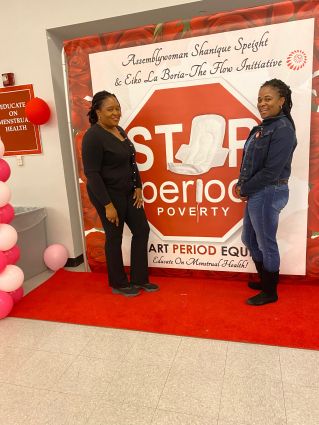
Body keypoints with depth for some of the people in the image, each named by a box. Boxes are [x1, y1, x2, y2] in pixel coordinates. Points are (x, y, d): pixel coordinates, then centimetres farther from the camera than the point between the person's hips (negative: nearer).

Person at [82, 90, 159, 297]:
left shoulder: (120, 130, 8)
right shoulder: (93, 137, -17)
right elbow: (92, 173, -21)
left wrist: (138, 187, 7)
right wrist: (107, 205, -22)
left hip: (128, 192, 9)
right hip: (108, 194, -8)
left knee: (142, 230, 10)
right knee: (114, 237, 5)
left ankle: (139, 280, 25)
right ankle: (119, 284, 26)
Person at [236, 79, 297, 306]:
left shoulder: (283, 128, -16)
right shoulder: (264, 126, 12)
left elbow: (271, 171, -21)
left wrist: (244, 189, -12)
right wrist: (242, 184, 1)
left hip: (268, 194, -10)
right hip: (257, 193, 10)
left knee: (266, 243, 4)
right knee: (249, 239, 20)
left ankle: (270, 292, 24)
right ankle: (264, 280, 39)